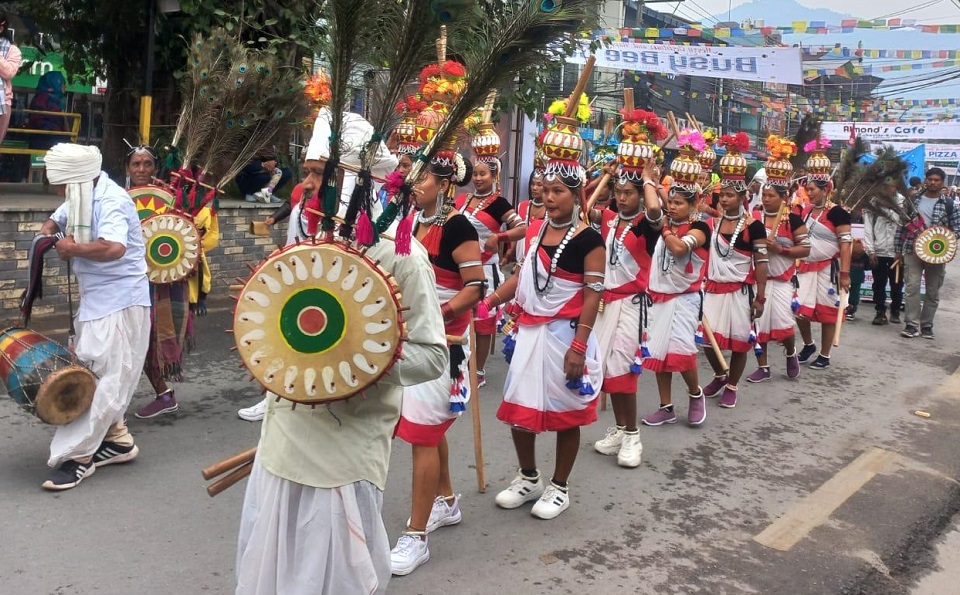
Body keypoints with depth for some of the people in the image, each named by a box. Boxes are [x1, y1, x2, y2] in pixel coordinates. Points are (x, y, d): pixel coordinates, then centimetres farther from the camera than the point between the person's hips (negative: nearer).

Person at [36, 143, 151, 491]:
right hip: (96, 299, 11)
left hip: (119, 301, -10)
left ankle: (76, 456, -4)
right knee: (93, 374, 15)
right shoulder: (81, 196, 8)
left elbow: (114, 248, -39)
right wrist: (48, 231, 2)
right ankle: (116, 439, 25)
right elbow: (57, 218, 26)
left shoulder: (110, 201, -21)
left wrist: (72, 248, -22)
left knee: (103, 377, -7)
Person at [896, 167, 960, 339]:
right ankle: (911, 324, -4)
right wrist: (898, 250, 5)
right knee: (912, 287, -8)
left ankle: (927, 325, 16)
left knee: (933, 291, 6)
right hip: (912, 250, 0)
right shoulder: (913, 200, 5)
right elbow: (902, 225, 8)